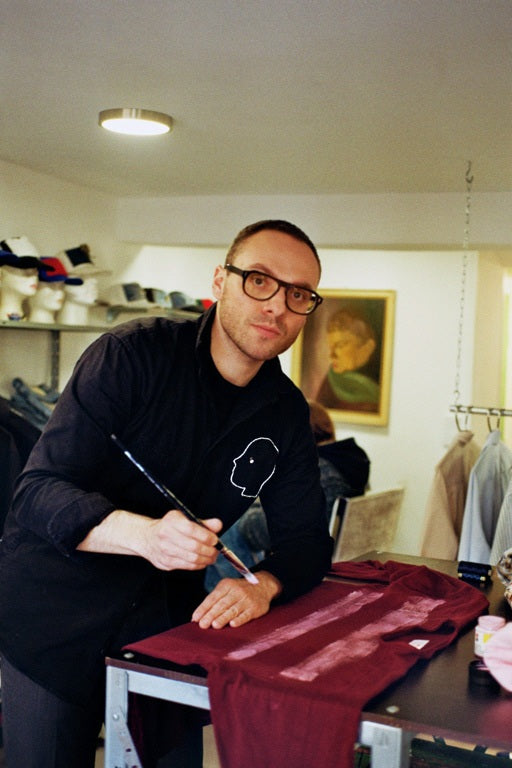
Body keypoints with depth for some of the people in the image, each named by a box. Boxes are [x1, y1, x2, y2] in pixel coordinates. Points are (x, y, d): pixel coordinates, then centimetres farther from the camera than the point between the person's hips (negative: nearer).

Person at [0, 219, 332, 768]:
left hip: (168, 629, 4)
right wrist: (144, 534, -40)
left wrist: (263, 584, -21)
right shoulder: (131, 355, -16)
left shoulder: (287, 412, 1)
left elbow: (306, 537, 3)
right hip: (54, 620, -4)